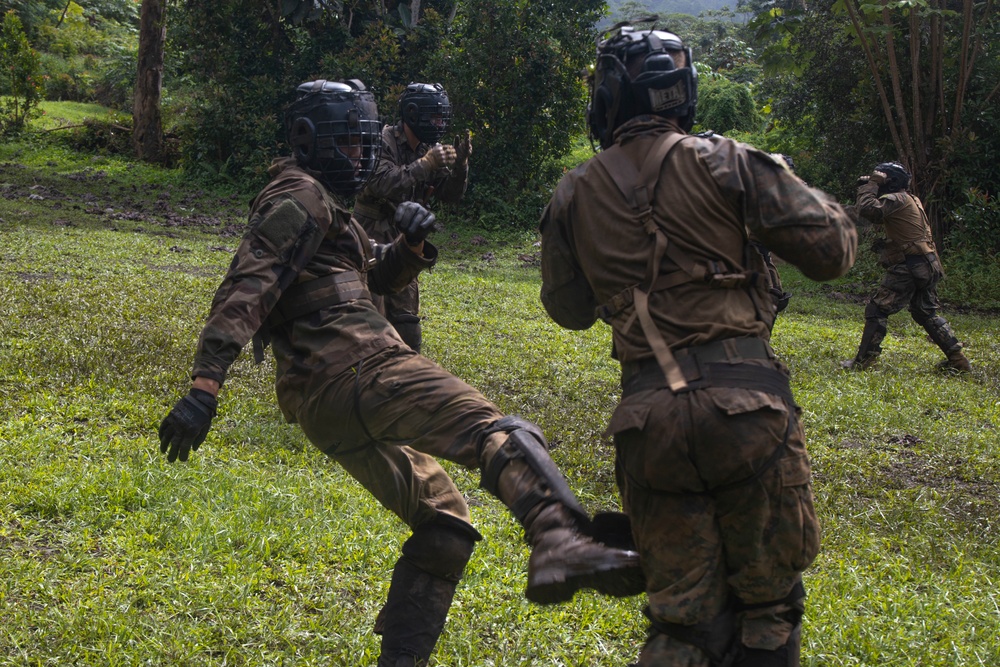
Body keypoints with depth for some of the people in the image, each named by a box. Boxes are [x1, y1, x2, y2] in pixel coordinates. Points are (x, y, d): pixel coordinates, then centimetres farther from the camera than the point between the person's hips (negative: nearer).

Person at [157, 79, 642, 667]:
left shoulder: (321, 202, 28)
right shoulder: (302, 196, -3)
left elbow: (376, 279, 33)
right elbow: (244, 292, -16)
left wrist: (409, 245, 10)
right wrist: (205, 387, -26)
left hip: (321, 406, 10)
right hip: (356, 367, -10)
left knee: (443, 520, 17)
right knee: (502, 436, -25)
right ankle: (561, 543, -50)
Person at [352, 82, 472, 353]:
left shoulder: (430, 149, 4)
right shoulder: (384, 142, -16)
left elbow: (450, 195, 4)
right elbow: (382, 184, -30)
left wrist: (460, 164, -13)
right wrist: (425, 164, -33)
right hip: (373, 237, -7)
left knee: (406, 313, 12)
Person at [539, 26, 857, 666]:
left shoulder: (573, 195, 9)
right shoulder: (726, 162, -1)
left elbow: (569, 311, 21)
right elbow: (833, 249, -2)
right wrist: (818, 201, 19)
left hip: (649, 419, 3)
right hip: (745, 399, -3)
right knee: (767, 609, 12)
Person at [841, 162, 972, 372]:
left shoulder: (897, 199, -12)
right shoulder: (910, 200, 18)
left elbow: (869, 210, -22)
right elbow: (878, 216, 25)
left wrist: (870, 185, -9)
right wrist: (869, 188, 14)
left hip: (909, 267, -10)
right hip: (927, 267, 10)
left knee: (877, 310, -3)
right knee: (927, 313, 19)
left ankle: (863, 360, -4)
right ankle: (958, 359, 17)